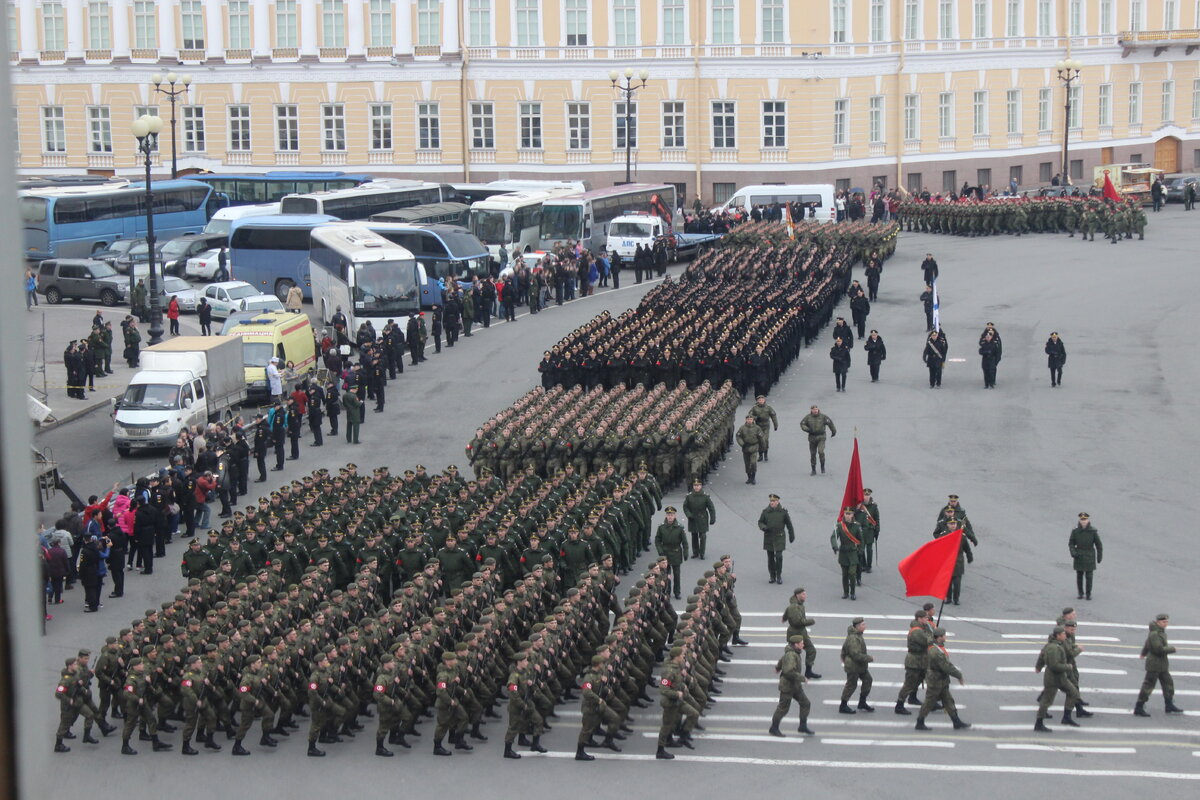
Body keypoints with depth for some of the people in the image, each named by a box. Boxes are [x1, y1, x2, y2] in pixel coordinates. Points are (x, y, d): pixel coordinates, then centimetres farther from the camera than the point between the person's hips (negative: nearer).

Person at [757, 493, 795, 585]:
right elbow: (760, 522, 8)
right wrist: (763, 527, -15)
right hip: (768, 538, 2)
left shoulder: (783, 512, -2)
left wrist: (792, 535, 12)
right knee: (770, 558, 6)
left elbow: (789, 524, 8)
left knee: (779, 556, -11)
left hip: (779, 537, -2)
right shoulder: (765, 512, 1)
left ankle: (779, 576, 1)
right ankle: (772, 576, 17)